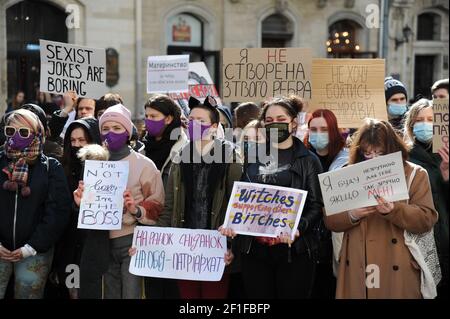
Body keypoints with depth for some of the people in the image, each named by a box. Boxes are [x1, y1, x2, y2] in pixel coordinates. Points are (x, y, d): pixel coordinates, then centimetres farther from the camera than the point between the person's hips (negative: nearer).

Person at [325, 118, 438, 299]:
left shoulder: (414, 174, 3)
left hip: (397, 268, -2)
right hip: (356, 268, 2)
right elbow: (330, 221, 6)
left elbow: (427, 220, -6)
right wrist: (352, 215, -15)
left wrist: (393, 211, -22)